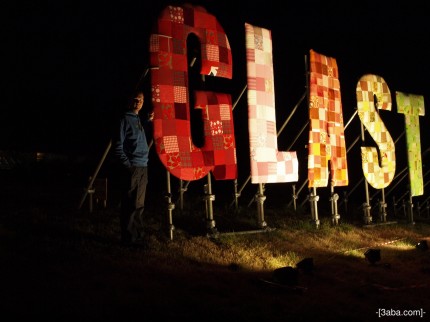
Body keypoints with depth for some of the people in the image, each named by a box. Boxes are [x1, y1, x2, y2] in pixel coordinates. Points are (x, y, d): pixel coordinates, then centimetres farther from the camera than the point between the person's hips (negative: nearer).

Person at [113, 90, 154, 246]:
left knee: (139, 205, 11)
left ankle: (138, 236, 18)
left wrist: (148, 121, 24)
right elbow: (117, 145, -10)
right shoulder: (125, 119, -6)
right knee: (131, 205, -7)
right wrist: (127, 164, -13)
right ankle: (129, 239, -1)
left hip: (143, 168, 8)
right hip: (132, 169, -8)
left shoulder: (138, 120, 17)